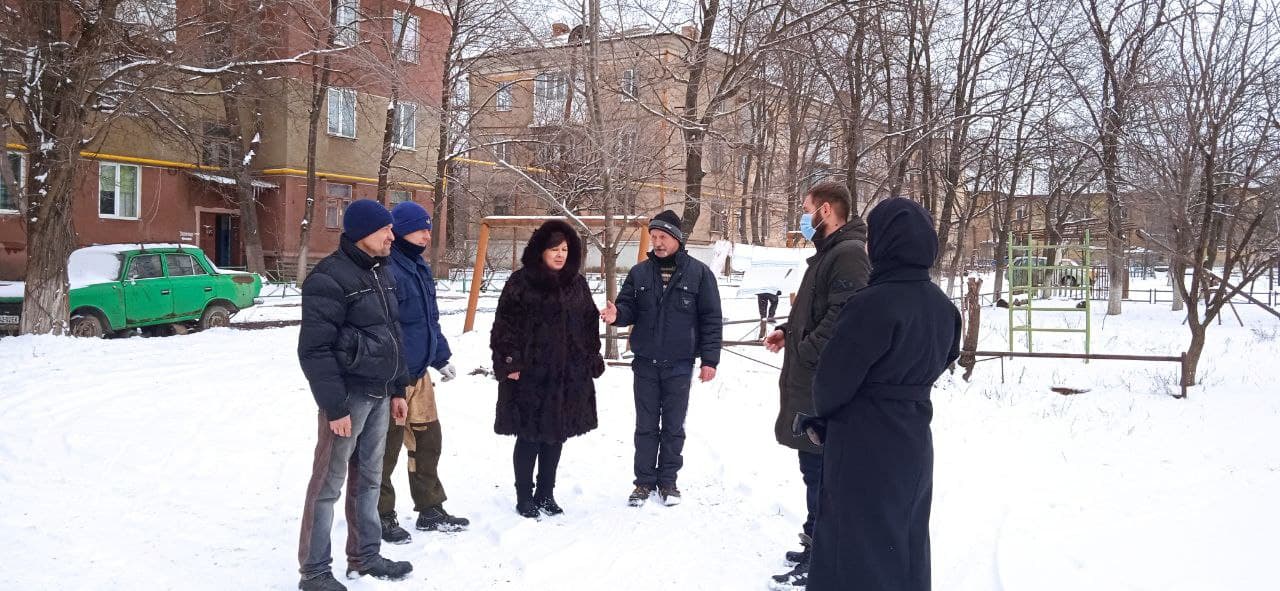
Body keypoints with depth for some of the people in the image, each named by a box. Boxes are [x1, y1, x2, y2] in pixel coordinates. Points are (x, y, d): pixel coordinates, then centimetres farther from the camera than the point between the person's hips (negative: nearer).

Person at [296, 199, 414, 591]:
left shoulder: (381, 272, 12)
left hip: (378, 394, 8)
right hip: (349, 396, -8)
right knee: (329, 483, 0)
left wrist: (398, 389, 17)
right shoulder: (330, 278, -15)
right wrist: (334, 406, -20)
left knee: (368, 478, 16)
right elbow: (314, 349, -19)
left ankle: (365, 556, 28)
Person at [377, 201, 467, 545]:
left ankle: (431, 510, 29)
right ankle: (382, 517, 17)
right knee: (386, 448, 3)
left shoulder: (419, 268, 12)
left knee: (428, 441, 17)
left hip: (419, 374, 10)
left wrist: (442, 357, 22)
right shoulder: (385, 270, -19)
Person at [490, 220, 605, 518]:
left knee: (556, 436, 12)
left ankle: (546, 494, 25)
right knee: (529, 436, 1)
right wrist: (509, 362, -13)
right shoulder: (521, 282, -5)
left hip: (569, 375, 5)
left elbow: (589, 325, 16)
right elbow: (505, 323, -7)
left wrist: (593, 362, 12)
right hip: (530, 373, -5)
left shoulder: (577, 283, 11)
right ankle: (524, 496, 15)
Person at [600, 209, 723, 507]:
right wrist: (617, 314, -18)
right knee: (646, 426, 9)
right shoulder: (639, 273, 4)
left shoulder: (698, 273, -3)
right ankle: (645, 481, 19)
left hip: (679, 365, -2)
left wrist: (709, 359, -7)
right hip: (645, 363, 2)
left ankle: (668, 481, 21)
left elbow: (711, 320, -3)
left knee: (673, 427, 9)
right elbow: (629, 309, 6)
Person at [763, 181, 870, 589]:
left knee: (819, 469, -5)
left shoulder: (849, 253, -15)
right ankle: (816, 543, 28)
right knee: (814, 467, 17)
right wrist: (788, 331, 13)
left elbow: (843, 316, -25)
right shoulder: (829, 253, 19)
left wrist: (804, 350, -17)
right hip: (810, 382, 11)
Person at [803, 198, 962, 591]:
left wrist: (822, 415, 4)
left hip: (865, 451, -8)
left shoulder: (873, 304, -22)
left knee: (857, 558, 5)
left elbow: (833, 378, -16)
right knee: (906, 550, 20)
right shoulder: (942, 306, 2)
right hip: (913, 444, 8)